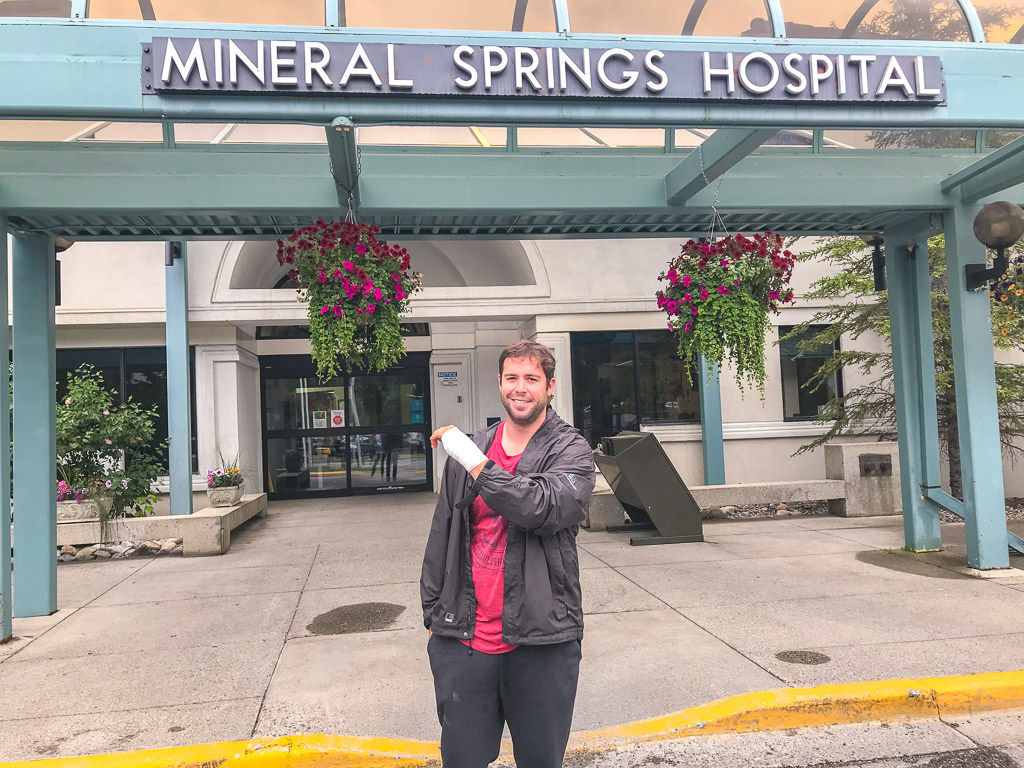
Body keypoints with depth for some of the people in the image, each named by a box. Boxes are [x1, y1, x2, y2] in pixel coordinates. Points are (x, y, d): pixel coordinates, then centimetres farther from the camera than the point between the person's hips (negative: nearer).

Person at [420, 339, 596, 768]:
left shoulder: (571, 452, -3)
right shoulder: (468, 451, 8)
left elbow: (543, 508, -23)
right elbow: (441, 539, 14)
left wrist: (472, 459, -19)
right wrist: (433, 615, 13)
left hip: (542, 640, -2)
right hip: (464, 640, 3)